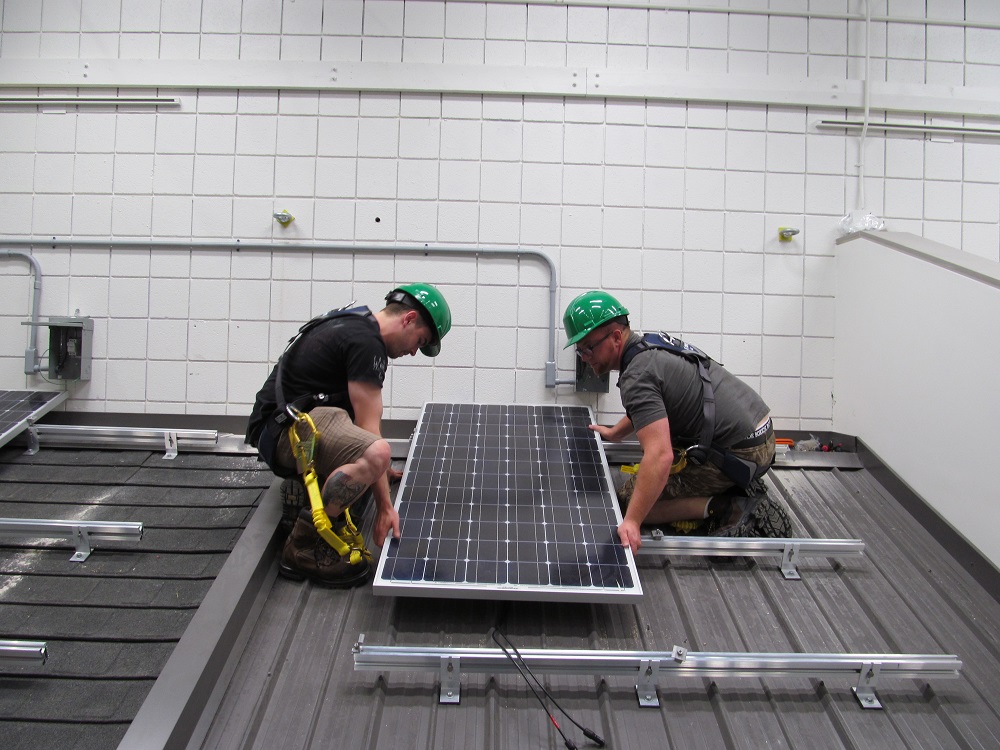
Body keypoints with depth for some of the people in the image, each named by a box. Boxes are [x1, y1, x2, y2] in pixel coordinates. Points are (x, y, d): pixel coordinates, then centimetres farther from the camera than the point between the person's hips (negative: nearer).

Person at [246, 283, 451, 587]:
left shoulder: (353, 324, 16)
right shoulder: (366, 342, -15)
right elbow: (368, 429, -19)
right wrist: (385, 506, -16)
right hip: (287, 428, -11)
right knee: (375, 454, -35)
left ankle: (301, 487, 11)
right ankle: (303, 549, -20)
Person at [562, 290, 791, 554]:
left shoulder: (637, 376, -20)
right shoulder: (652, 342, 10)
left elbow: (660, 455, -33)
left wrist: (631, 523, -35)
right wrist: (613, 433, 38)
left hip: (738, 453, -10)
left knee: (630, 500, -4)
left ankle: (723, 508, -9)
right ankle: (740, 491, 15)